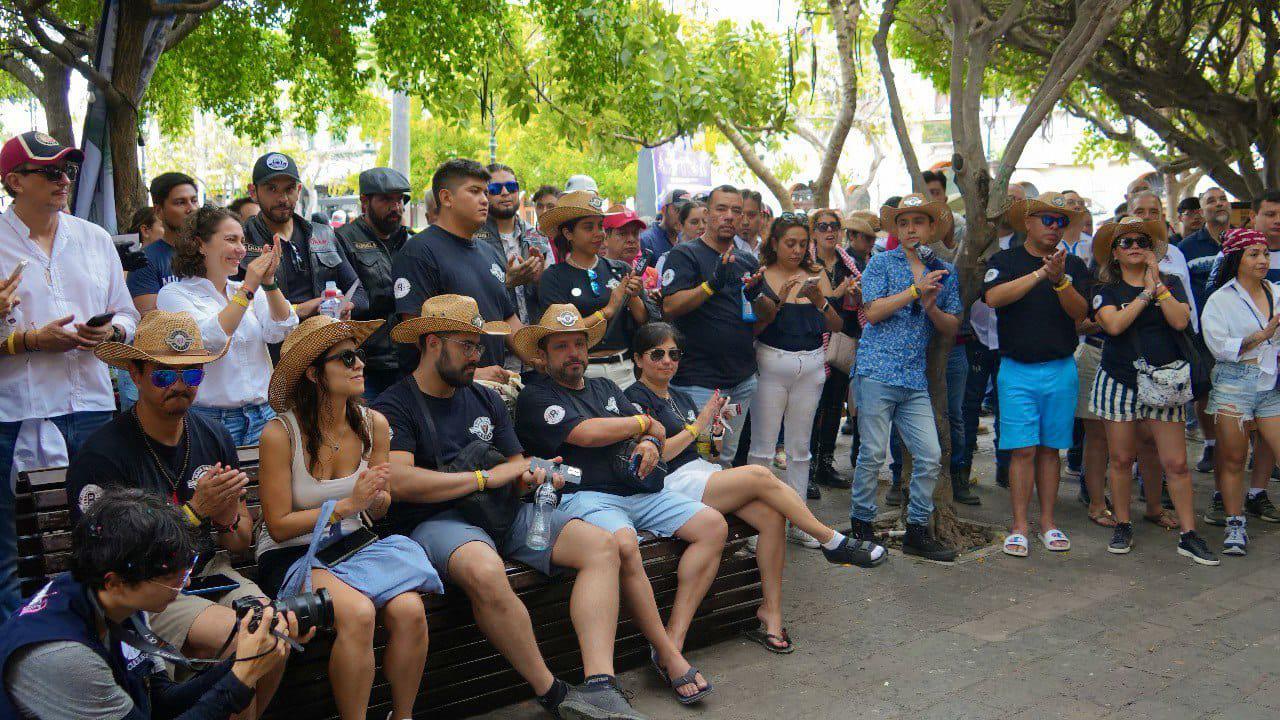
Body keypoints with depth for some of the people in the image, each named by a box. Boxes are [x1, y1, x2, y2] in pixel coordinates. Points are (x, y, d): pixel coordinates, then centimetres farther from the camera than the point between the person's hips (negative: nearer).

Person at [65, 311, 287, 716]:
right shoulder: (102, 455, -13)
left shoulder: (215, 438, 5)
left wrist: (228, 521, -13)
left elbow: (242, 543, 12)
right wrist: (196, 511, -21)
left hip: (208, 571, 5)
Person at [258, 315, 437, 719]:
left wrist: (377, 498, -14)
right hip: (292, 556, -4)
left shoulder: (374, 424, 0)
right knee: (358, 613, -33)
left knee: (410, 609, -25)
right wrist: (347, 504, -19)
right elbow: (279, 526, -11)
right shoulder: (280, 434, -14)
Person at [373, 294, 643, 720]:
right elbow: (398, 482, -17)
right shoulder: (394, 407, -1)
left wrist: (534, 476, -6)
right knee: (485, 571, -39)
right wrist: (487, 477, -10)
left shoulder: (485, 400, 21)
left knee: (600, 545, -12)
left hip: (500, 511, 7)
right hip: (435, 521, -6)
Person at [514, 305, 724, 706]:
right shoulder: (535, 397, 4)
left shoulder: (606, 388, 27)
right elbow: (586, 433, -10)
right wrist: (642, 422, 6)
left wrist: (651, 441, -2)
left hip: (639, 491, 7)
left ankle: (673, 640, -16)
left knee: (713, 526, -11)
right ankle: (669, 658, -23)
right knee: (623, 544, -37)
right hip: (583, 496, -7)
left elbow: (657, 429, 24)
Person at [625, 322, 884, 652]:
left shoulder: (680, 398, 24)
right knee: (760, 475, -24)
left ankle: (771, 612, -15)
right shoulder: (636, 398, 0)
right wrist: (698, 424, -6)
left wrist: (716, 425, 3)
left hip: (704, 471, 8)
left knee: (772, 516, -18)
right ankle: (834, 543, -13)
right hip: (673, 484, -8)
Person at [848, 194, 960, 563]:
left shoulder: (945, 273, 15)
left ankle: (917, 531, 14)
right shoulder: (881, 263, 3)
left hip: (915, 380, 4)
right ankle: (861, 525, 14)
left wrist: (931, 307, -9)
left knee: (929, 456, 1)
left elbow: (952, 326, 11)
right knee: (873, 454, -2)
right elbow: (872, 311, -8)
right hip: (877, 370, -4)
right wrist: (916, 290, -13)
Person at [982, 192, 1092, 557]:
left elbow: (1080, 312, -4)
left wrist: (1060, 280, -22)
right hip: (1017, 370, -2)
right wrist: (1040, 273, -21)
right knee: (1023, 450, -4)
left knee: (1050, 449, 9)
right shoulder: (1004, 261, 3)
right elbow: (993, 297, -16)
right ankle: (1020, 526, 2)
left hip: (1061, 370, 2)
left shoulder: (1074, 265, 9)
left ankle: (1048, 522, 17)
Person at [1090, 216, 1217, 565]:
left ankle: (1189, 535, 5)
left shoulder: (1171, 286, 8)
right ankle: (1122, 526, 20)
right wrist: (1146, 293, -11)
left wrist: (1156, 283, -12)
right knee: (1121, 459, 6)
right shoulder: (1106, 291, 4)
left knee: (1176, 462, -3)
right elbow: (1114, 324, -16)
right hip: (1119, 383, 0)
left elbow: (1180, 321, -11)